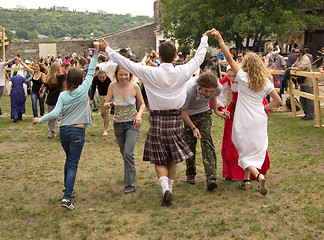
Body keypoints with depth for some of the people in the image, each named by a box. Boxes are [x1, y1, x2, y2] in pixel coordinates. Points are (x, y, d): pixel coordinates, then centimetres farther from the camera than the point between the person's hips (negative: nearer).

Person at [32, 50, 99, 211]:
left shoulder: (63, 95, -1)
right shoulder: (83, 90, -4)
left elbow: (55, 113, -9)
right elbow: (91, 73, 6)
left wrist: (39, 120, 3)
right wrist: (95, 56, 12)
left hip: (63, 131, 3)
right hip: (77, 132, -3)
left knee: (69, 160, 25)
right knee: (73, 164, -3)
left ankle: (67, 187, 35)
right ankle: (67, 197, -13)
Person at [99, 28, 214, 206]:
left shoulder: (150, 73, -12)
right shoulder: (181, 72, -6)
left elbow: (126, 63, -5)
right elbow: (198, 58, 10)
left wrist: (107, 49, 8)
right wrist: (205, 38, 26)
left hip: (157, 120, -2)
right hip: (176, 119, 2)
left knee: (159, 158, 6)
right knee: (173, 156, 17)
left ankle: (165, 187, -13)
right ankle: (169, 186, 26)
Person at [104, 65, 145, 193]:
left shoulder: (134, 87, -13)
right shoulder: (112, 86, -10)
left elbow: (142, 103, 0)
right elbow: (105, 106, -8)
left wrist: (139, 115, -19)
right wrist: (109, 104, -31)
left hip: (133, 123, -3)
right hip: (118, 124, 3)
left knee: (128, 153, -17)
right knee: (124, 153, 17)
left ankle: (129, 184, -9)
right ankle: (130, 174, 44)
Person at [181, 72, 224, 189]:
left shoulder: (218, 88, -24)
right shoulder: (189, 89, -36)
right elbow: (182, 110, -19)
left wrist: (216, 111, 19)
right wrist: (193, 128, -19)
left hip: (204, 113, 2)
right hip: (188, 114, -2)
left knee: (206, 140, -16)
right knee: (190, 144, -3)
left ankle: (211, 177, -24)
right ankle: (190, 174, 21)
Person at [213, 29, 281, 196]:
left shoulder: (243, 77, -7)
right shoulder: (265, 82, 3)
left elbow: (229, 59, -10)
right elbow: (277, 100, 8)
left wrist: (220, 40, -10)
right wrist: (264, 108, 13)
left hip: (244, 121, -3)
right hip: (259, 120, 4)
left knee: (245, 151, 2)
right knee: (255, 150, 16)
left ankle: (258, 175, -20)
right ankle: (246, 178, 21)